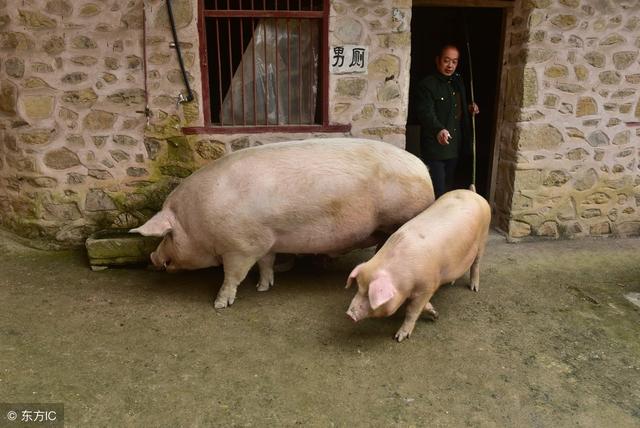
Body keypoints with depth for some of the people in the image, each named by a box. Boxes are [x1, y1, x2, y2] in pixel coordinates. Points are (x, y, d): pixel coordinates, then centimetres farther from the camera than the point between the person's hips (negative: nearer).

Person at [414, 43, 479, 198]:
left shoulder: (458, 82, 14)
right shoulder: (427, 85, -12)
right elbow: (426, 113, -25)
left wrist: (469, 109, 6)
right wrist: (438, 129, -43)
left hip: (455, 146, 8)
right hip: (435, 147, -8)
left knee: (448, 188, 17)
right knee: (437, 193, -9)